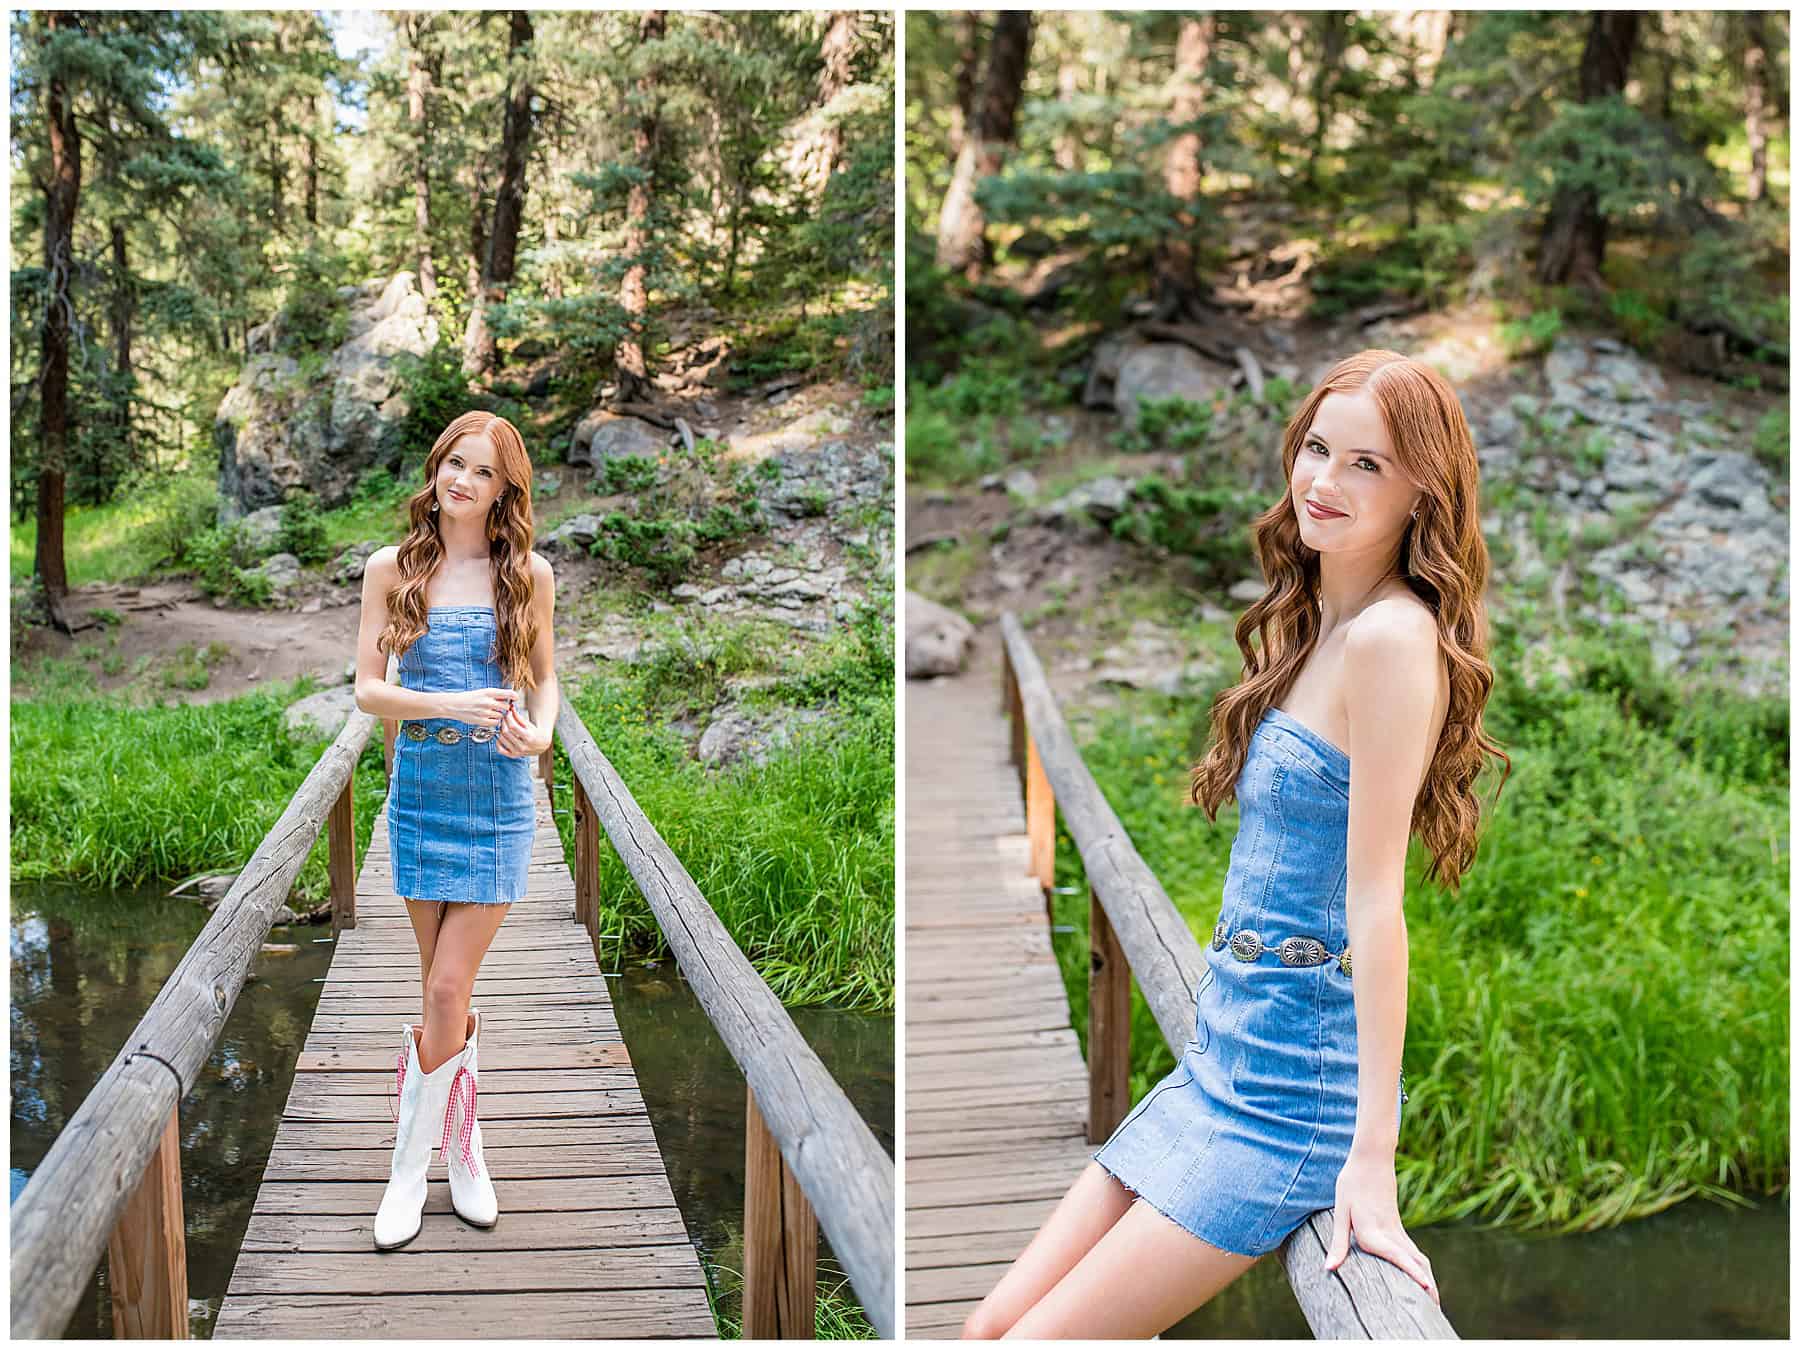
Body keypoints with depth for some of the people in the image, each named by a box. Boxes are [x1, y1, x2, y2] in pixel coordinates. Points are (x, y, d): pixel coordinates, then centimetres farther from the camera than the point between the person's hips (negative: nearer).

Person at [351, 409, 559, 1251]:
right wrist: (453, 705, -18)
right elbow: (366, 689, -1)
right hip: (420, 788, 1)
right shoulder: (391, 570, 2)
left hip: (498, 793, -1)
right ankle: (461, 1148, 25)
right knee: (443, 989, 8)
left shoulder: (528, 575, 2)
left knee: (447, 992, -4)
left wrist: (541, 731, -10)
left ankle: (411, 1164, 12)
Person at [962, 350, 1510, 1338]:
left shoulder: (1393, 637, -16)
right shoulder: (1314, 625, 13)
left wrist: (1372, 1153, -19)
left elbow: (1375, 896, -20)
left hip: (1298, 1081, -9)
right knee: (988, 1329, 8)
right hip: (1220, 1055, 9)